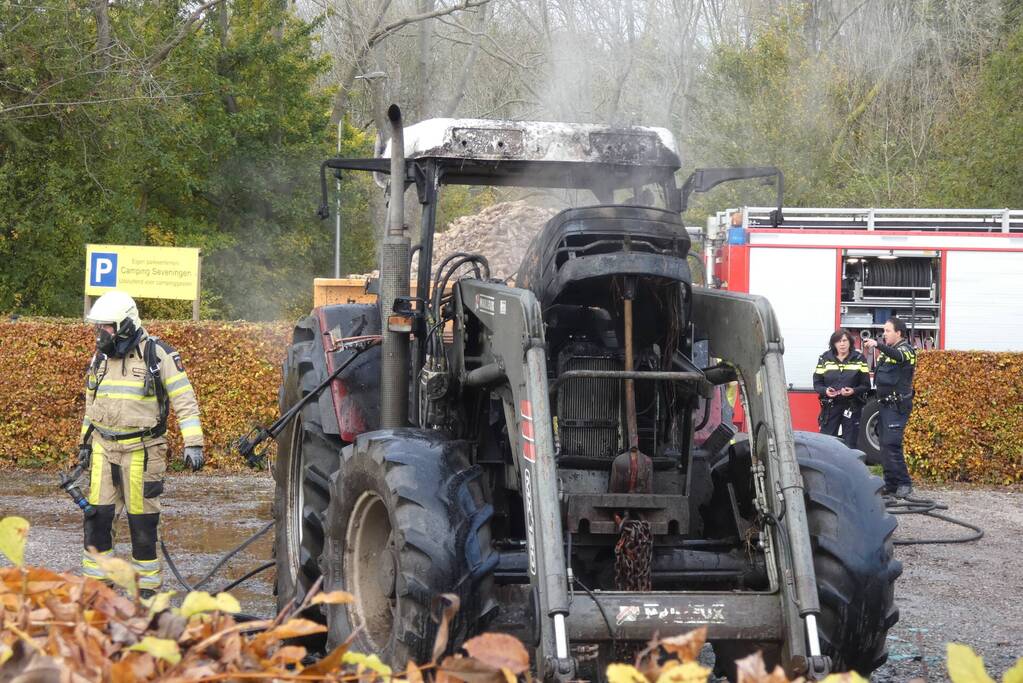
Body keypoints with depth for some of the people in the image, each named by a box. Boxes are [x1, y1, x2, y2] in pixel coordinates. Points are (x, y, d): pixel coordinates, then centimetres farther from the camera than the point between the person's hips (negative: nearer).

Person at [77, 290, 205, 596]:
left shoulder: (158, 354, -9)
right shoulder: (101, 357, 10)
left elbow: (185, 401, -9)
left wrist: (193, 444, -15)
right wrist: (85, 442, 23)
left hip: (142, 451, -5)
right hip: (103, 448, 5)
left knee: (142, 520, 0)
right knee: (97, 514, 1)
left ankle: (147, 587, 10)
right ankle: (95, 579, 12)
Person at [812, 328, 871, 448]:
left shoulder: (859, 359, 4)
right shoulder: (825, 359, 6)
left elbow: (866, 385, 1)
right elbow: (817, 383, 5)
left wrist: (854, 391, -18)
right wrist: (825, 390, -16)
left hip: (852, 407, 0)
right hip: (830, 407, 0)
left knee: (850, 444, 3)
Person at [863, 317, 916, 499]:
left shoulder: (905, 349, -7)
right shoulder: (887, 351, 20)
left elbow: (898, 356, -33)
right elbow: (879, 375, 16)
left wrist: (878, 345, -48)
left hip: (897, 406, -9)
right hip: (884, 404, 9)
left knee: (891, 444, -16)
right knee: (886, 445, 8)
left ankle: (904, 484, -13)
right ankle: (891, 486, 11)